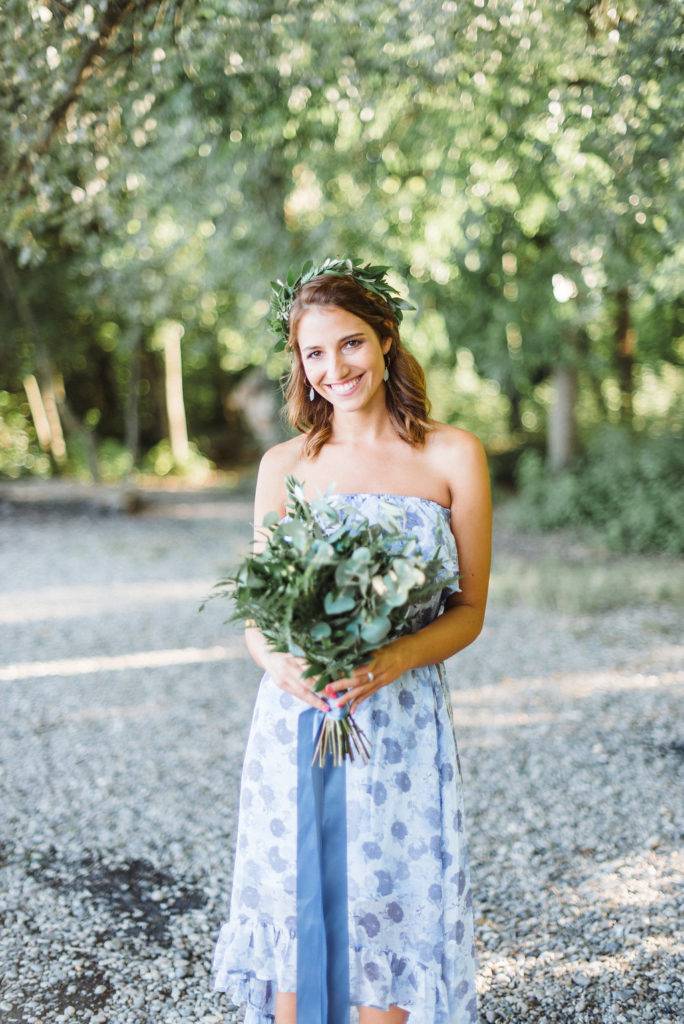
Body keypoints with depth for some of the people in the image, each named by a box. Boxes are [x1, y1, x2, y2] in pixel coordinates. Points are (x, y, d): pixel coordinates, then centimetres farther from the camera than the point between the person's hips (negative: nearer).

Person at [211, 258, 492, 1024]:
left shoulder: (452, 456, 1)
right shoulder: (285, 464, 7)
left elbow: (469, 609, 1)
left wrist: (392, 660, -17)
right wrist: (279, 662, -14)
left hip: (400, 723, -1)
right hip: (294, 718, 2)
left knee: (386, 916, 3)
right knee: (294, 920, 7)